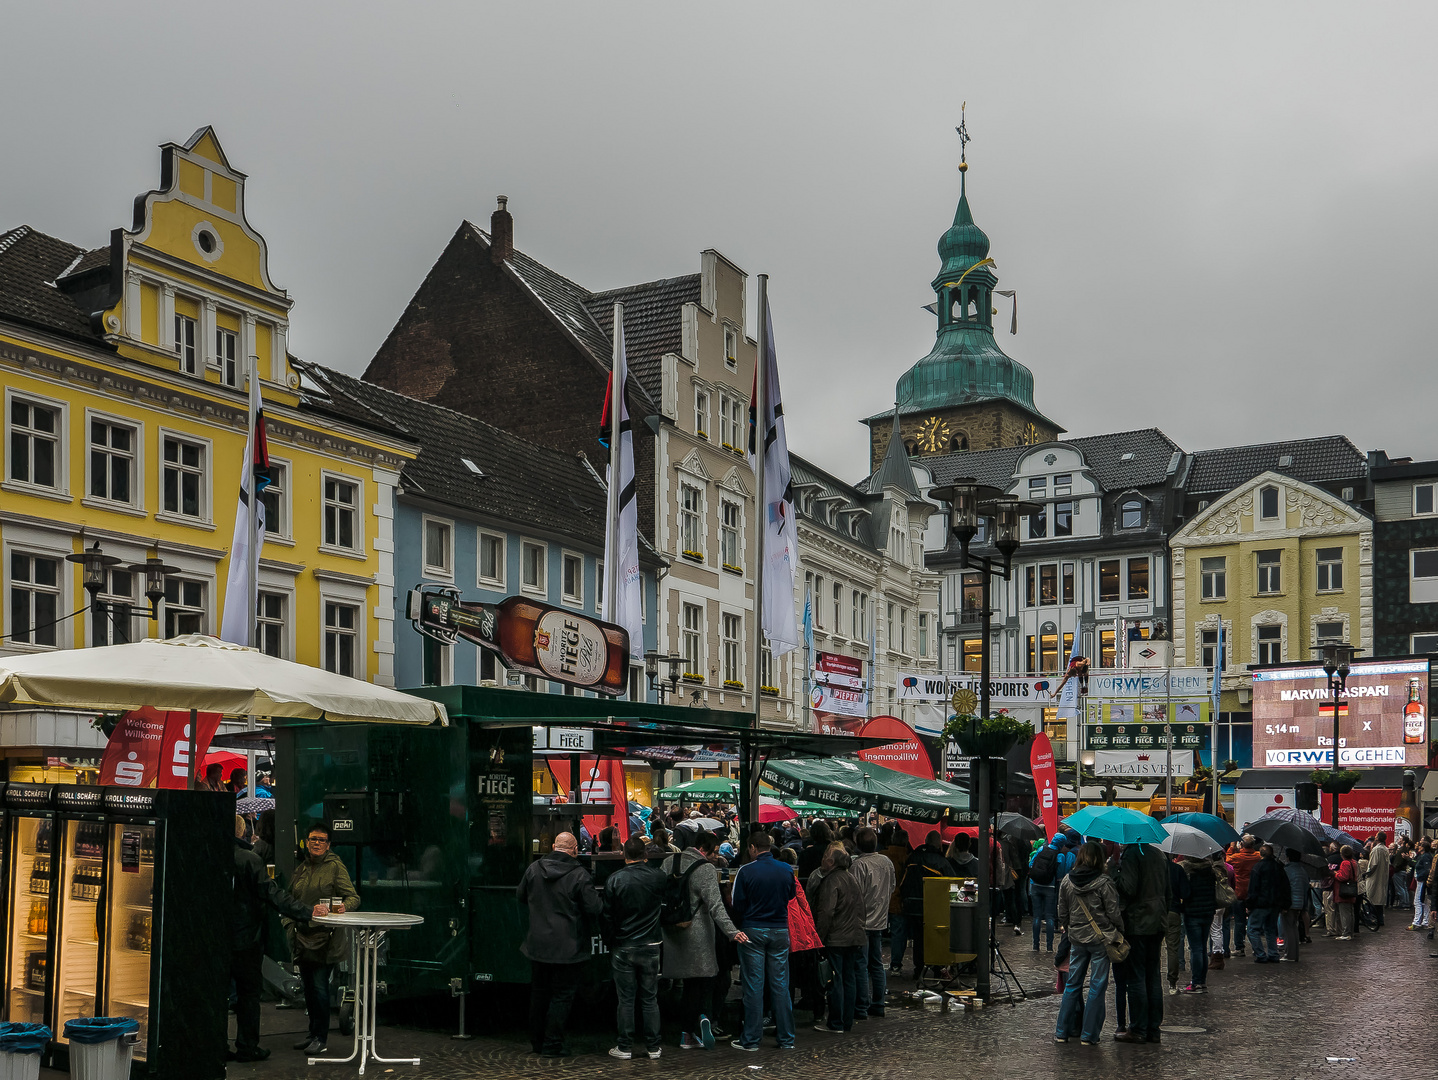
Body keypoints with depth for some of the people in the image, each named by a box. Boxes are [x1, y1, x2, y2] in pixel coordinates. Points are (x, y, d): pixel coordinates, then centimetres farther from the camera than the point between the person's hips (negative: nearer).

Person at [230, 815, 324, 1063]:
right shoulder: (249, 859, -14)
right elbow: (273, 894, -17)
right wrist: (307, 912, -15)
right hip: (245, 938, -3)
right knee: (248, 992, 8)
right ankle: (247, 1048, 12)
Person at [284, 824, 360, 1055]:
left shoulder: (335, 866, -5)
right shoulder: (301, 869, 14)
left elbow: (353, 897, -9)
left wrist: (345, 906, -30)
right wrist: (290, 924, 9)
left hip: (325, 938, -7)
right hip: (303, 938, 7)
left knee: (319, 987, -8)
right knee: (308, 988, 13)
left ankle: (321, 1039, 1)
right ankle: (313, 1034, 24)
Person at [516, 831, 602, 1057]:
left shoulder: (534, 868, -2)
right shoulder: (579, 874, -16)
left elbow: (521, 896, 13)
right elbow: (594, 909, -15)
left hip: (538, 943, 5)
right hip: (567, 946, -5)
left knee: (539, 991, 18)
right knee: (562, 994, 5)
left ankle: (536, 1041, 27)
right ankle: (552, 1044, 7)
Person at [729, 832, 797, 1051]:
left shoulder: (746, 871, -10)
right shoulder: (786, 870, 0)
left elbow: (738, 904, -4)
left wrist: (739, 927, 12)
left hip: (752, 931, -3)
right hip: (780, 930, 3)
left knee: (753, 985, 1)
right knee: (780, 984, 8)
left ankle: (751, 1039, 5)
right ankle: (786, 1037, 13)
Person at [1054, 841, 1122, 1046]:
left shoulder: (1067, 882, 1)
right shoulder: (1104, 883, -13)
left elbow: (1062, 914, 8)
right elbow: (1113, 913, -10)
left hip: (1076, 939, 4)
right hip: (1100, 939, -4)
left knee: (1072, 984, 13)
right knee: (1097, 986, 3)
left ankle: (1062, 1031, 15)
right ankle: (1089, 1035, 5)